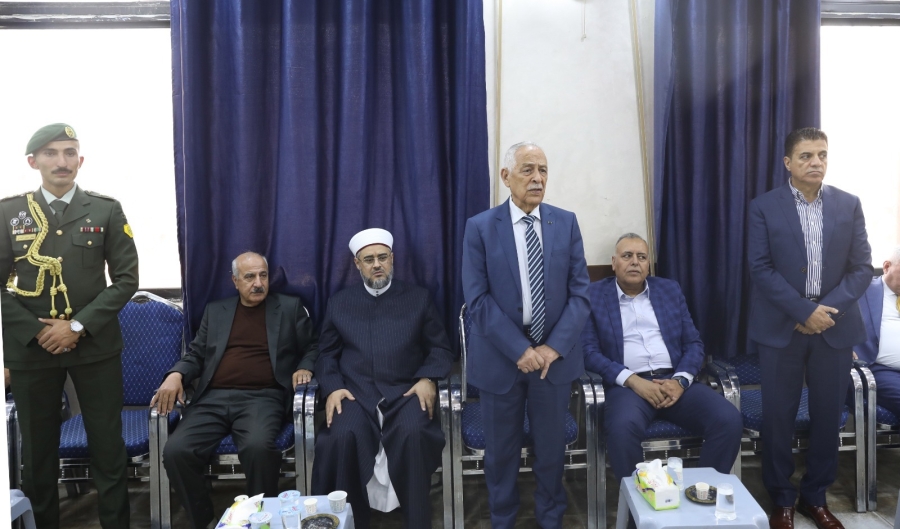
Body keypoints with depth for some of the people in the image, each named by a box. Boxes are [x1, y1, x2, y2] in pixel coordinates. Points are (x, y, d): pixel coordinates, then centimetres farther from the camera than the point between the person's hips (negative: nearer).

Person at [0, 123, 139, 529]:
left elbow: (126, 278, -2)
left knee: (108, 448, 4)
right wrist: (36, 331, -9)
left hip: (96, 346, -1)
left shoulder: (106, 210, 2)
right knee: (37, 450, 11)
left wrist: (79, 326, -10)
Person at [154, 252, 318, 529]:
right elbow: (196, 355, 19)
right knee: (175, 451, -23)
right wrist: (175, 375, -1)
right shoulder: (215, 310, 20)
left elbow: (313, 347, 16)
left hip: (263, 398, -3)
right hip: (213, 398, 3)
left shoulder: (290, 307, 13)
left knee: (257, 447, -35)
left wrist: (304, 368, -5)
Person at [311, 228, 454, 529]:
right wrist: (333, 387, -5)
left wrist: (428, 379, -9)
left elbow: (440, 348, 10)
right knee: (341, 438, -31)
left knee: (413, 435, -33)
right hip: (356, 394, 1)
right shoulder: (339, 303, 17)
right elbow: (328, 355, 14)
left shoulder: (418, 298, 13)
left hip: (406, 393, 0)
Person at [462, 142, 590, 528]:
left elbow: (580, 292, -1)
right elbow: (477, 299, -10)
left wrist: (554, 347, -12)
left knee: (551, 446, 15)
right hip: (501, 357, -1)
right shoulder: (480, 227, -5)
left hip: (554, 354, 2)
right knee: (501, 449, 13)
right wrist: (520, 349, -16)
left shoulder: (566, 222, 2)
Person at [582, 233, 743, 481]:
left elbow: (694, 343, 13)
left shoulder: (670, 290, 16)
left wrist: (680, 380, -7)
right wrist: (632, 380, -16)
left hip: (674, 381, 4)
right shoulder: (594, 295, 5)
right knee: (623, 428, -36)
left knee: (729, 420, -21)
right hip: (627, 385, -3)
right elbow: (589, 351, -4)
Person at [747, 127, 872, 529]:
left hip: (836, 327, 3)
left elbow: (862, 266, 3)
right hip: (781, 327, -2)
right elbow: (760, 269, -8)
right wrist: (805, 311, -15)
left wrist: (830, 309, -11)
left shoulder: (849, 205, 6)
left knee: (828, 416, 10)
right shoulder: (764, 207, -3)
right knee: (778, 416, 4)